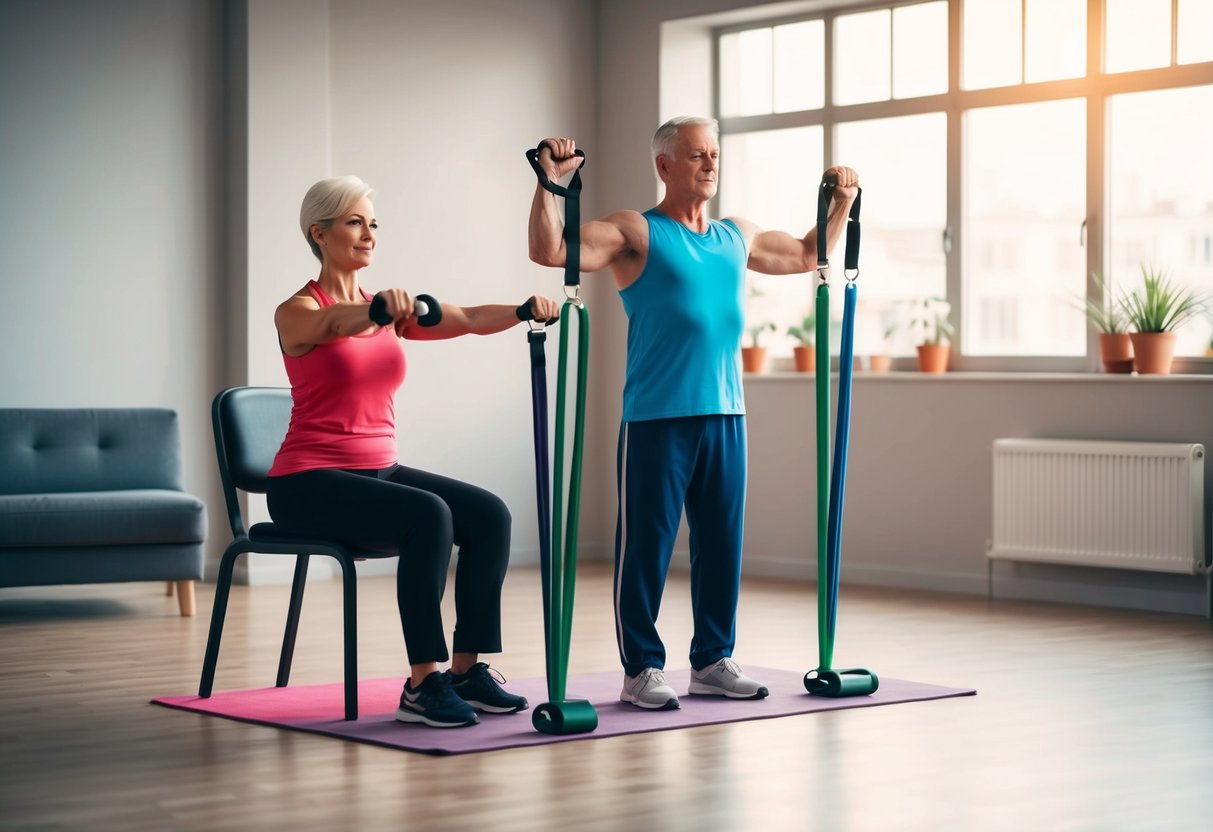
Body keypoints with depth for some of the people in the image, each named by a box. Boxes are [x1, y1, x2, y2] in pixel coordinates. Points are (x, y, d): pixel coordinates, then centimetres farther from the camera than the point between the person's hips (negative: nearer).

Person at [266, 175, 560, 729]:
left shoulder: (386, 310, 12)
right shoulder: (297, 311, -7)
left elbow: (467, 320, -4)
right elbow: (336, 324, -33)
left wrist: (525, 310, -24)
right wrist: (379, 309, -55)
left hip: (379, 470, 7)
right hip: (309, 483, -7)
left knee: (489, 515, -13)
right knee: (427, 516, -31)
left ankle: (467, 669, -6)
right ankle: (422, 684, -25)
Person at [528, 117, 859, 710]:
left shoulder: (737, 236, 15)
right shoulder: (636, 233, -3)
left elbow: (807, 256, 33)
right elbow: (549, 251, -15)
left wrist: (842, 201, 27)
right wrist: (549, 183, -25)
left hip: (724, 416, 6)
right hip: (657, 419, -6)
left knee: (722, 544, 10)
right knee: (646, 545, -1)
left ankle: (713, 660, 21)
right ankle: (642, 669, 7)